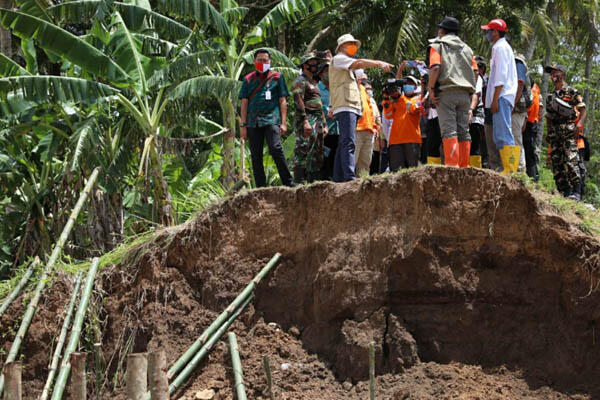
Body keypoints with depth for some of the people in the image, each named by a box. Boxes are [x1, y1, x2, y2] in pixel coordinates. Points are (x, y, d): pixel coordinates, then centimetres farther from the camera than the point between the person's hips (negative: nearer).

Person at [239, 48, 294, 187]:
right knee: (256, 156, 1)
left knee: (276, 149, -19)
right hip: (253, 122, 3)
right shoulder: (248, 79, 15)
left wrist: (283, 123, -1)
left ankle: (288, 183, -13)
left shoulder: (277, 77, 10)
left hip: (272, 119, -3)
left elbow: (283, 101, 8)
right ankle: (261, 188, 5)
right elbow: (244, 103, 14)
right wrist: (243, 125, 6)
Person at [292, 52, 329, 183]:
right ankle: (300, 180, -18)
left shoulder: (314, 83, 26)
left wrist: (324, 125, 21)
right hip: (306, 120, -9)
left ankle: (313, 180, 10)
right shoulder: (300, 81, -3)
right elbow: (298, 101, -16)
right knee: (304, 152, -14)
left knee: (317, 153, 7)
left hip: (318, 122, 9)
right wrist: (305, 121, -24)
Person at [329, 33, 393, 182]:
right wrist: (380, 63, -17)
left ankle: (338, 178, 5)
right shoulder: (338, 59, 2)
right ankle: (349, 176, -31)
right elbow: (359, 63, -11)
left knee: (343, 144, 6)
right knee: (349, 142, -21)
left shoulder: (348, 66, 33)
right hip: (345, 106, -10)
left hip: (352, 107, 10)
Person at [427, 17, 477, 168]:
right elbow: (475, 71, 14)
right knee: (464, 131, 5)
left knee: (449, 130, -10)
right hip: (465, 93, 5)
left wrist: (431, 89, -6)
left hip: (446, 92, -5)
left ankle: (452, 165, -19)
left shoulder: (437, 45, 6)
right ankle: (464, 167, 2)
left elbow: (435, 67, -11)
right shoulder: (466, 48, 22)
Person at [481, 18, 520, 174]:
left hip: (501, 96, -11)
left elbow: (501, 75, -16)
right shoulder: (504, 47, 24)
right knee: (500, 137, 10)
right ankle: (507, 170, 9)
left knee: (503, 135, -15)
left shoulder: (500, 47, -7)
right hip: (504, 97, 11)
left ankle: (510, 169, -19)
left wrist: (495, 99, -19)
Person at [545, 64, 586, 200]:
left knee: (570, 161, -17)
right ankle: (564, 191, 2)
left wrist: (580, 122, -20)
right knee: (556, 163, -1)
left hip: (569, 129, -6)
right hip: (554, 132, 6)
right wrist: (548, 134, 17)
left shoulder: (571, 92, 4)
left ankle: (576, 192, -18)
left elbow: (583, 109, -3)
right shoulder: (551, 97, 22)